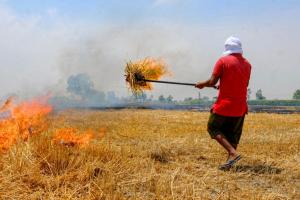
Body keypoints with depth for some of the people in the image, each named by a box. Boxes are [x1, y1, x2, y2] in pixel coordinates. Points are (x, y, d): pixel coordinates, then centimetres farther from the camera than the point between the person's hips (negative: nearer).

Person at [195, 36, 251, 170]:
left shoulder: (223, 61, -9)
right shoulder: (247, 64, 8)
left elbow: (212, 82, -13)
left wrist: (202, 84, 8)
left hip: (224, 104, -5)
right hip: (240, 106, 5)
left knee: (213, 128, 7)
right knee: (233, 135, 13)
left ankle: (233, 152, -10)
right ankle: (229, 162, 9)